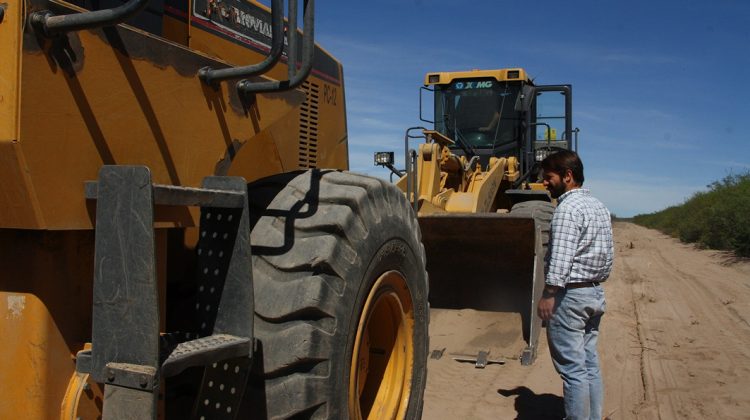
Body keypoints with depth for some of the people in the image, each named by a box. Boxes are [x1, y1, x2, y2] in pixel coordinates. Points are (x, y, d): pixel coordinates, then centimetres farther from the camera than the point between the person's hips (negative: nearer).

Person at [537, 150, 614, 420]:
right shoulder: (599, 207, 15)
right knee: (590, 363, 14)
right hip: (595, 293, 10)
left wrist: (548, 294, -21)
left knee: (572, 367, -4)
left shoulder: (568, 208, -15)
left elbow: (561, 256, -23)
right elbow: (608, 255, 18)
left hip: (570, 294, -10)